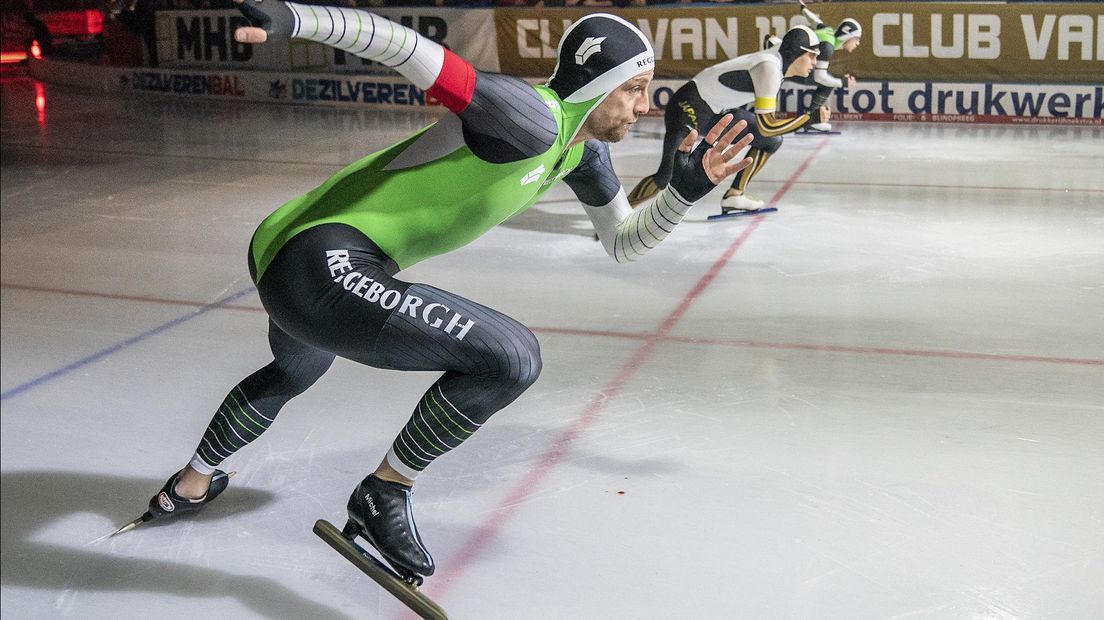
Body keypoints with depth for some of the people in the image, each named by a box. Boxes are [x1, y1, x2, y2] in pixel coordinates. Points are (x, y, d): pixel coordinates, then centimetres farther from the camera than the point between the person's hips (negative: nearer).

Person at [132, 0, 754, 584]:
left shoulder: (584, 151, 10)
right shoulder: (532, 118, -19)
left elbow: (624, 241, 23)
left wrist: (687, 189, 9)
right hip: (320, 265, -11)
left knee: (294, 372, 39)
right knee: (512, 355, -19)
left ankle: (188, 487, 65)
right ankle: (383, 496, 0)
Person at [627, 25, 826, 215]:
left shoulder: (779, 59, 2)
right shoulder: (770, 67, -26)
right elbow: (766, 126, -29)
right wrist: (812, 118, -24)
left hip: (720, 110, 10)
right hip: (690, 105, -10)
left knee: (772, 142, 9)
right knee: (668, 175, -23)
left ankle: (733, 196, 13)